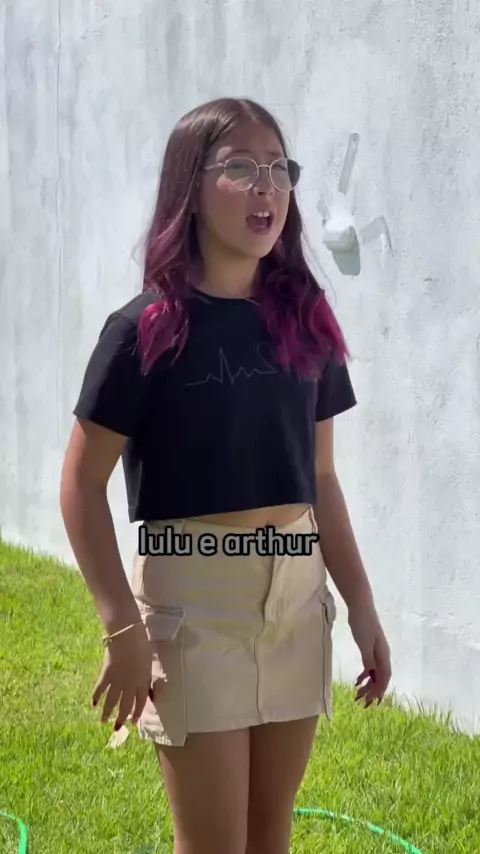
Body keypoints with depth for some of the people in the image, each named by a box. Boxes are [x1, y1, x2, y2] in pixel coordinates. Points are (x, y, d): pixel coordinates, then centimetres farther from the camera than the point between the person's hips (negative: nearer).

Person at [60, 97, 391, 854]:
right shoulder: (148, 328, -10)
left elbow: (320, 478, 11)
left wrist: (362, 607, 9)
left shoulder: (306, 321, 5)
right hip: (193, 595, -5)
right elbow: (82, 484, -9)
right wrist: (122, 626, -15)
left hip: (298, 594, 5)